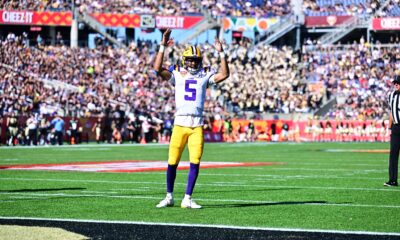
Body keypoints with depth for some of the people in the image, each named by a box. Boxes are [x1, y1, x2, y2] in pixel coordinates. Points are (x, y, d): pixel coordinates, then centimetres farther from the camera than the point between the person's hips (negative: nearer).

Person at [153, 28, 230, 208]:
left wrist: (221, 53, -4)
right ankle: (169, 197, 18)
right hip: (180, 122, -1)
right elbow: (158, 69, -7)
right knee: (172, 163, 2)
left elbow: (224, 74, -2)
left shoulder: (205, 75, 10)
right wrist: (163, 47, -11)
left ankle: (187, 199, 5)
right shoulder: (177, 73, 6)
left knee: (195, 162, -4)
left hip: (197, 124, 1)